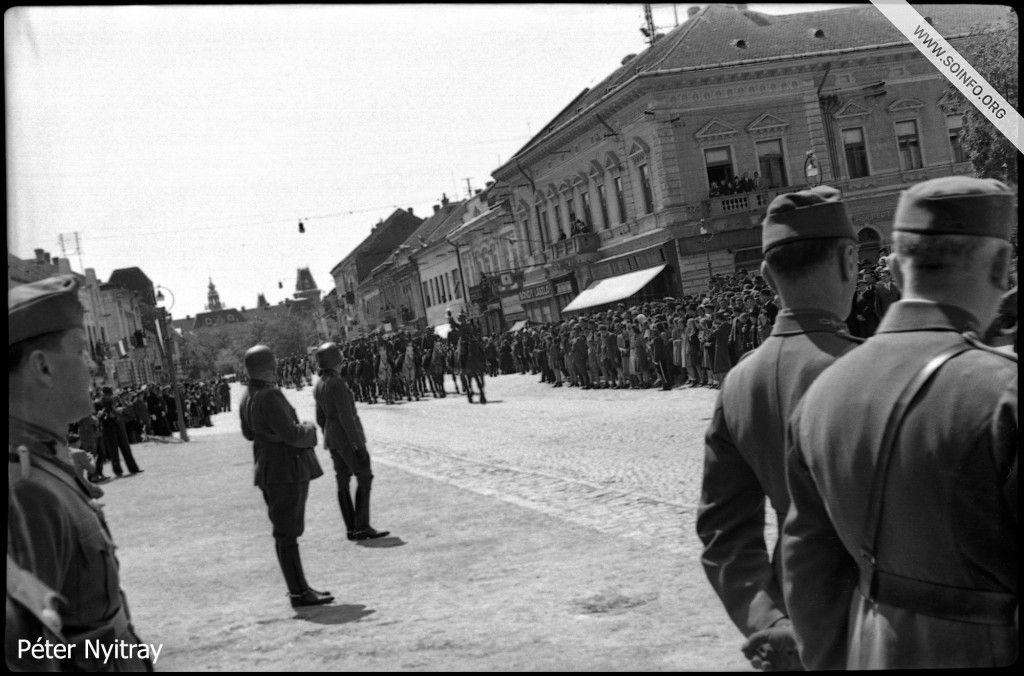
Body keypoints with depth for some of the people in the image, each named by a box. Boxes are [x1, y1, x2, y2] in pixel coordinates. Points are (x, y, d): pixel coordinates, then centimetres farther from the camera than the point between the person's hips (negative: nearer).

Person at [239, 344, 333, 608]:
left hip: (269, 470, 10)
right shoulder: (269, 396, -22)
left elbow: (248, 433, 23)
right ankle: (298, 592, 2)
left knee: (287, 532, 16)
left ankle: (299, 587, 25)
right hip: (287, 470, -10)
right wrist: (308, 429, -4)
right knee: (287, 533, -4)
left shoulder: (247, 398, 9)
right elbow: (291, 433, -24)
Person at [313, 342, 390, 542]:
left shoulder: (319, 385, 8)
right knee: (364, 478, -4)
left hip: (332, 438, 9)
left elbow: (320, 418, 14)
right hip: (347, 437, -9)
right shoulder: (337, 383, -20)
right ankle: (362, 527, -7)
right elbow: (346, 416, -23)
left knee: (343, 482, 8)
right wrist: (358, 444, -21)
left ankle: (351, 528, 9)